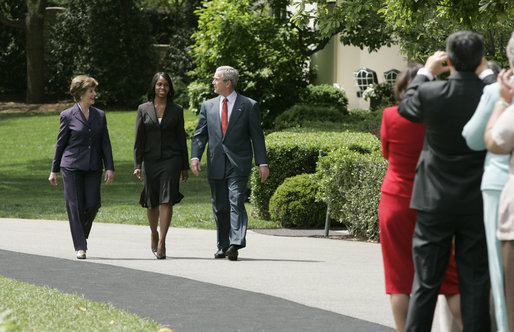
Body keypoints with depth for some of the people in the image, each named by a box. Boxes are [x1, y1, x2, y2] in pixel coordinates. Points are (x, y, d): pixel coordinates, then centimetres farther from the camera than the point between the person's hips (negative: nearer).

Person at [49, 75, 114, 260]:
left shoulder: (100, 115, 9)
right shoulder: (68, 116, -1)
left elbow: (105, 143, 8)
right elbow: (60, 143, 4)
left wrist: (110, 168, -2)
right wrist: (54, 170, 6)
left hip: (93, 168, 3)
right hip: (72, 166, -3)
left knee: (93, 204, -4)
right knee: (75, 206, -3)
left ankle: (81, 234, 22)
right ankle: (80, 247, 1)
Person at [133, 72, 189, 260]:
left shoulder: (176, 110, 5)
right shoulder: (144, 109, 5)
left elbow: (181, 139, 8)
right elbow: (139, 140, 3)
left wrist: (185, 166, 7)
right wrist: (137, 165, -4)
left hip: (171, 160, -1)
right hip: (150, 160, 1)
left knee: (166, 200, -11)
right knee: (151, 202, 9)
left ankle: (161, 243, -13)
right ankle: (154, 234, 34)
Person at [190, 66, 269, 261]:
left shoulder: (249, 106, 2)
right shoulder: (208, 106, 12)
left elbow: (257, 137, 2)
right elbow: (199, 135, 10)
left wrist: (262, 163, -3)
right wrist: (195, 157, -6)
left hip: (238, 165, -4)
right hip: (216, 166, 4)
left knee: (236, 204, -15)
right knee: (220, 207, 7)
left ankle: (235, 244, -23)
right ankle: (223, 246, 16)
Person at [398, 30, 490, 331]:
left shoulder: (431, 93, -12)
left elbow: (407, 107, 10)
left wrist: (426, 72, 24)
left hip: (436, 203, 0)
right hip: (478, 204, 0)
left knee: (425, 283, 6)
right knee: (475, 284, 5)